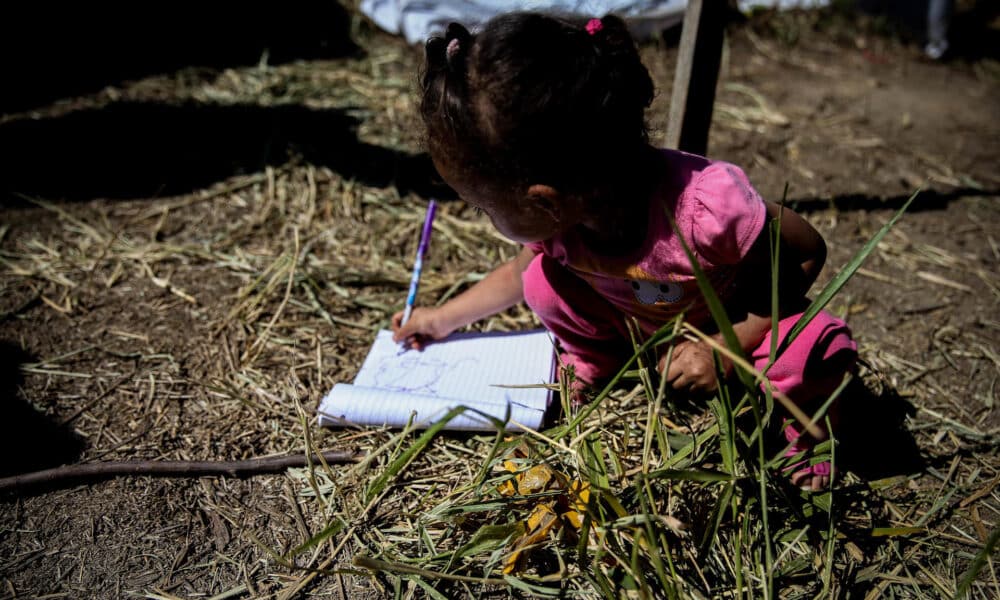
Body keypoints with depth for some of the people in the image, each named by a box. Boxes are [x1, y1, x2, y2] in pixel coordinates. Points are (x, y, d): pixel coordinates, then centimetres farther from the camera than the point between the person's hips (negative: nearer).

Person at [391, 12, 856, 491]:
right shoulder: (552, 215, -21)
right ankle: (592, 367, 7)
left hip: (739, 322, -4)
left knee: (819, 353, -34)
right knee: (545, 280, -18)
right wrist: (443, 319, 9)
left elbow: (807, 253, -23)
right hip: (636, 326, 5)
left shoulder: (706, 206, -42)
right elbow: (518, 273, 3)